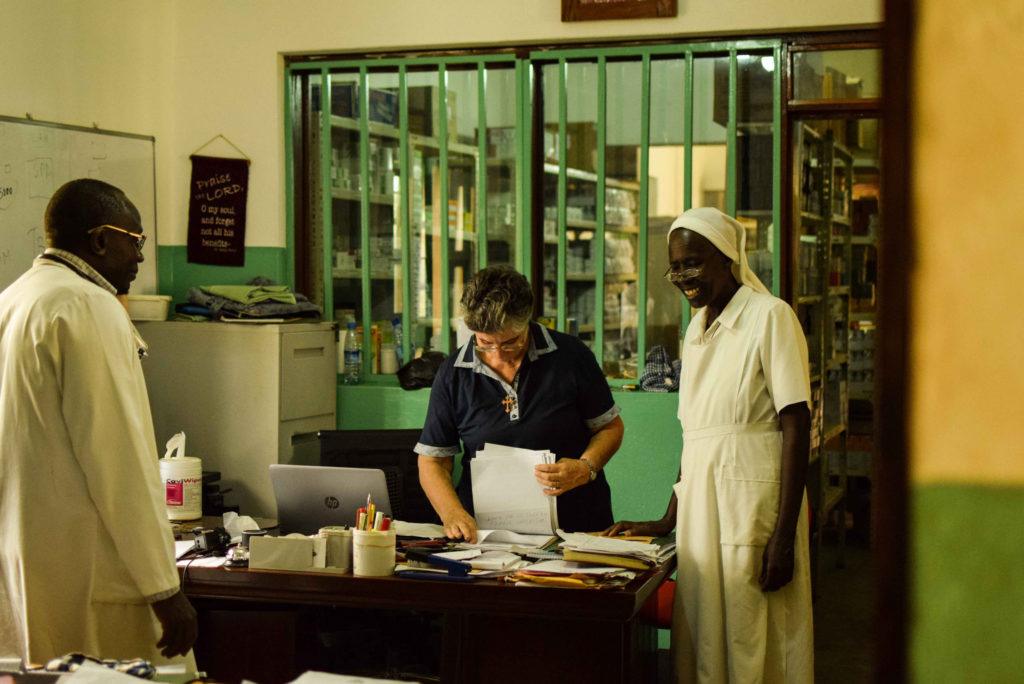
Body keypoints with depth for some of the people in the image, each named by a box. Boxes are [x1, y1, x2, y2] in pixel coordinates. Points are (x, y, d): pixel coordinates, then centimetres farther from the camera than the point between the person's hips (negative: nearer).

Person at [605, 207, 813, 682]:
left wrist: (784, 536, -17)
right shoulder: (697, 330, 16)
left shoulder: (770, 317, -6)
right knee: (704, 641, 10)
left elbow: (796, 429, -12)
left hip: (753, 500, -7)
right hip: (700, 502, 7)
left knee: (752, 644, -3)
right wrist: (668, 522, 19)